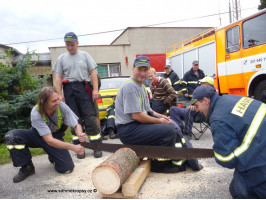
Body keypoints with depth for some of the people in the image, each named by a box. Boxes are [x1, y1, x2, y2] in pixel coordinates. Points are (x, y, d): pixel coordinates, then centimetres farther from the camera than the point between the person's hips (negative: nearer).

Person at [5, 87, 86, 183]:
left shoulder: (62, 106, -27)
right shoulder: (36, 113, -31)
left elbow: (76, 125, -16)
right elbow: (49, 140, -35)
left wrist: (80, 135, -40)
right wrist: (73, 147, -44)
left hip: (56, 136, 0)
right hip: (37, 135, 0)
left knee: (67, 168, -18)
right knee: (11, 136, -27)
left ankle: (53, 157, 18)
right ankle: (27, 167, -8)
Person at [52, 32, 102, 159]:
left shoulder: (85, 55, 11)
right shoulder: (61, 58, 14)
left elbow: (93, 72, 5)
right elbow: (58, 77, 9)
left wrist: (95, 89, -5)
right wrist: (59, 94, -1)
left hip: (84, 88, -2)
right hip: (69, 90, 2)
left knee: (90, 118, -6)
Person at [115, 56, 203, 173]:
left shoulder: (141, 86, 18)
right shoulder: (130, 86, -16)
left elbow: (147, 110, 22)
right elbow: (136, 115, -21)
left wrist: (161, 116, 4)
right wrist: (159, 121, -12)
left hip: (139, 124, 10)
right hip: (128, 130, -10)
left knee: (174, 128, 6)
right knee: (169, 131, -20)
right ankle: (159, 166, -3)